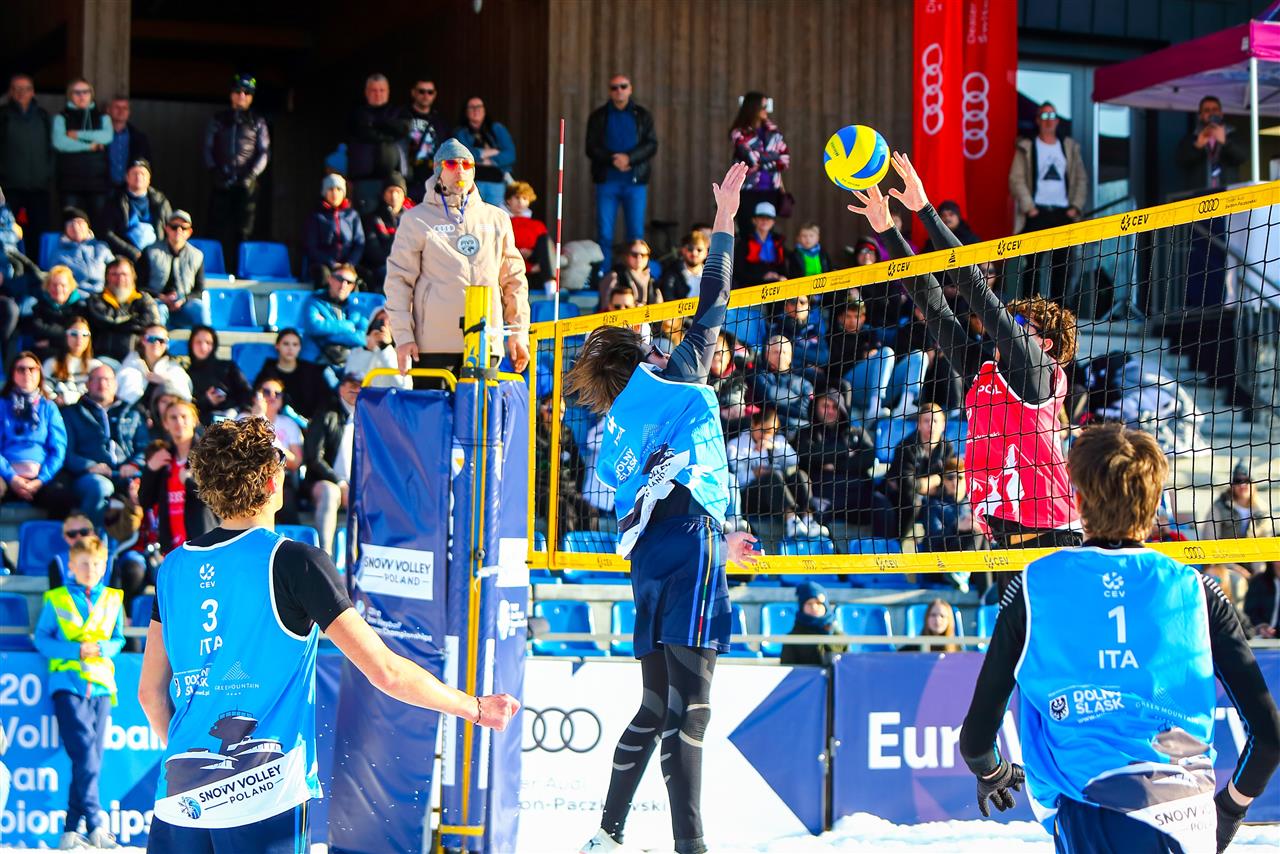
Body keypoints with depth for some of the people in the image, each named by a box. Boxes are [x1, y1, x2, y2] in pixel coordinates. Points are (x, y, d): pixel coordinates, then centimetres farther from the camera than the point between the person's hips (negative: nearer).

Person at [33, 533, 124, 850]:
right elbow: (42, 639, 4)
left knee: (93, 756, 0)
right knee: (84, 752, -15)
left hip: (100, 684, 3)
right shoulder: (56, 600, 6)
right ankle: (95, 823, -17)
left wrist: (101, 648, -6)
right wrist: (75, 650, -11)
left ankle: (72, 829, 5)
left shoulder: (113, 600, 13)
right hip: (67, 683, -3)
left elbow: (118, 640, 16)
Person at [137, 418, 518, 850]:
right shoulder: (293, 562, -7)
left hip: (178, 799, 5)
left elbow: (150, 692, 16)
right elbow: (386, 671, -8)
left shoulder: (174, 567, 9)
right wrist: (476, 708, 5)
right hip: (262, 802, -5)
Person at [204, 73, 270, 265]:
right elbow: (208, 148, 10)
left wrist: (251, 175, -9)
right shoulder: (218, 120, 15)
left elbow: (264, 153, 5)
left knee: (243, 230, -5)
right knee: (217, 229, -5)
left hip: (246, 184, -1)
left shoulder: (257, 123, 12)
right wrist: (214, 172, -5)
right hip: (222, 183, 1)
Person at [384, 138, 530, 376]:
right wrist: (403, 336, -5)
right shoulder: (417, 220, 7)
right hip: (434, 345, -3)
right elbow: (398, 280, 4)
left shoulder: (497, 219, 16)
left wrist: (518, 332, 12)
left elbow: (514, 279, 19)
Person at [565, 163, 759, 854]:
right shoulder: (674, 380, 9)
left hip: (646, 561, 7)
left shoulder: (614, 441, 24)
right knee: (688, 703, -14)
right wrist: (725, 221, 18)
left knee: (657, 705, 16)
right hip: (691, 544, -7)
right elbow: (711, 306, 9)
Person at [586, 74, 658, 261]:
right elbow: (591, 148, 2)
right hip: (607, 180, 0)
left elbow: (651, 145, 0)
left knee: (636, 232, -1)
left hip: (635, 181, 0)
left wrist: (629, 158, -16)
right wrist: (613, 160, -15)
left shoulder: (643, 116, 9)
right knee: (604, 233, -3)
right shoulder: (598, 116, 9)